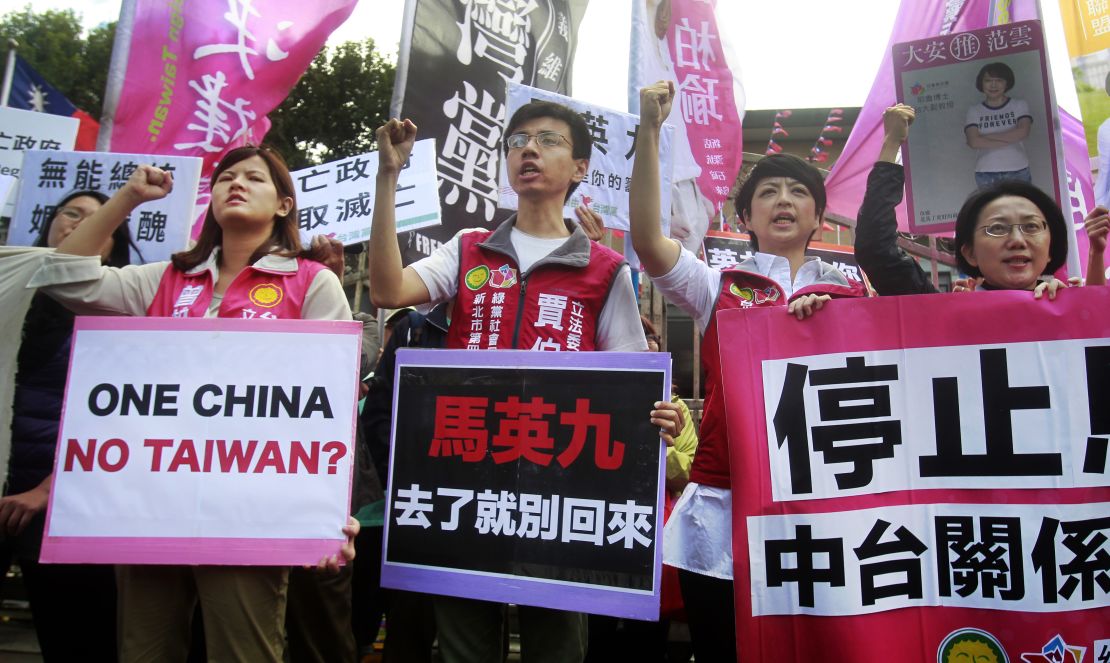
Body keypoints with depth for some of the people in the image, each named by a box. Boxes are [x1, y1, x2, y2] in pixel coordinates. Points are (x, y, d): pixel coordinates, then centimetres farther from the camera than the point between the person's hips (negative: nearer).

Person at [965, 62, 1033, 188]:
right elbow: (974, 141, -10)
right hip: (986, 175, -1)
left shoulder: (1019, 105, 6)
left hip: (1018, 172, 1)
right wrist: (1011, 139, -10)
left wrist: (985, 137, -11)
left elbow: (1023, 132, -11)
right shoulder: (974, 111, 4)